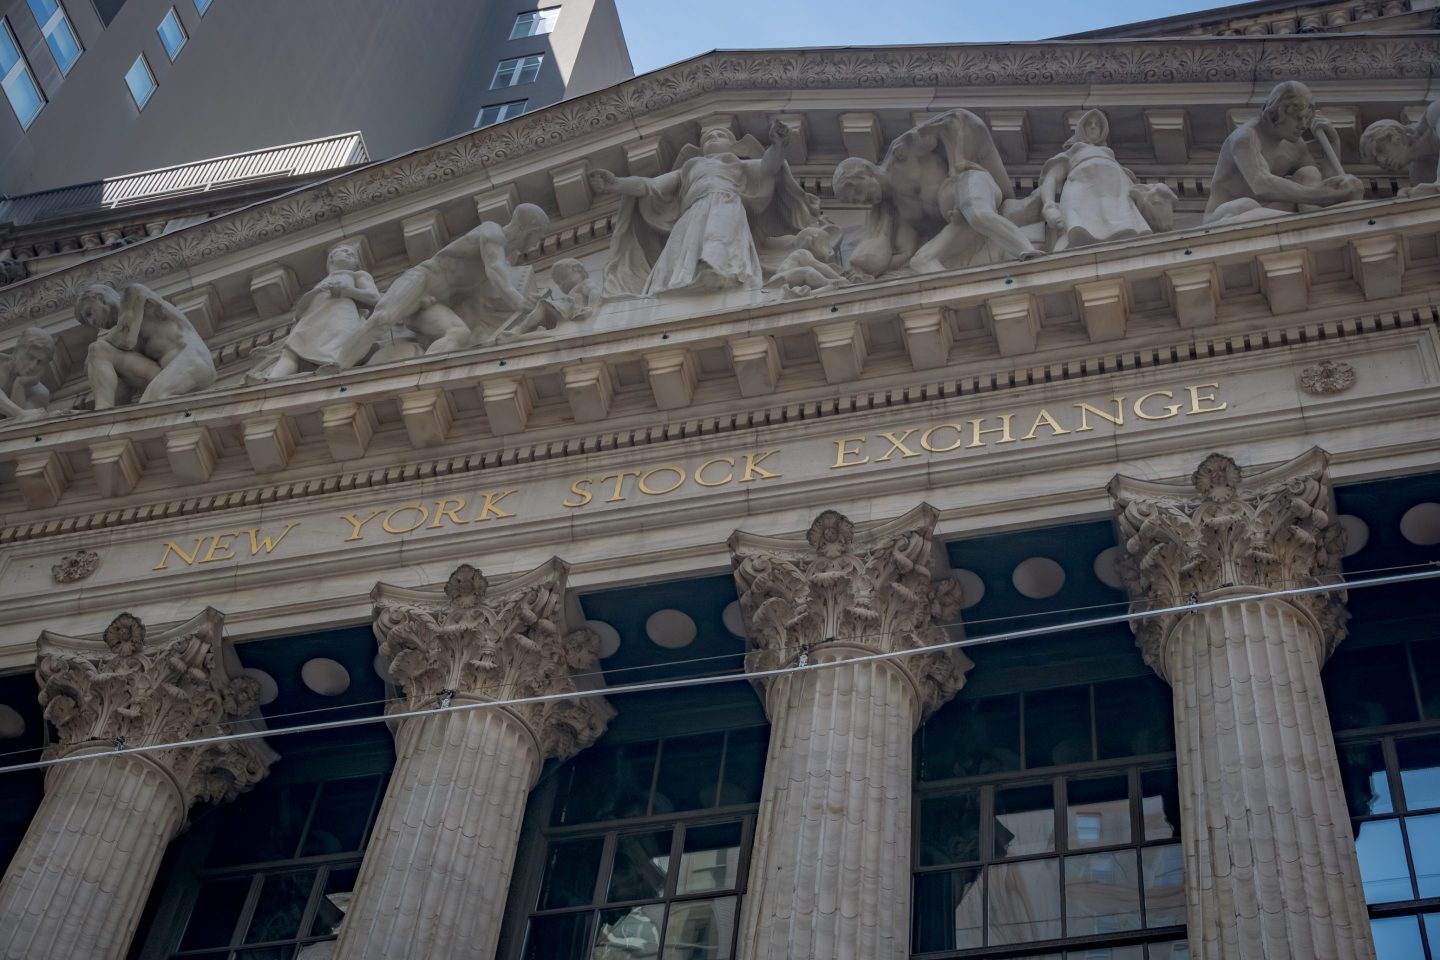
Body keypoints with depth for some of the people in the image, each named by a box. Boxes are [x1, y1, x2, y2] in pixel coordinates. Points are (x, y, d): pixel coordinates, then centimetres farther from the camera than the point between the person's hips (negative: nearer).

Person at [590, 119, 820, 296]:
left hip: (728, 206, -3)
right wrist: (615, 184, 12)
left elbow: (768, 167, 14)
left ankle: (712, 269, -70)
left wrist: (777, 146, -9)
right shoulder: (687, 169, 43)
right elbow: (650, 185, 29)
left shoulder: (742, 165, 36)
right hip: (692, 213, 3)